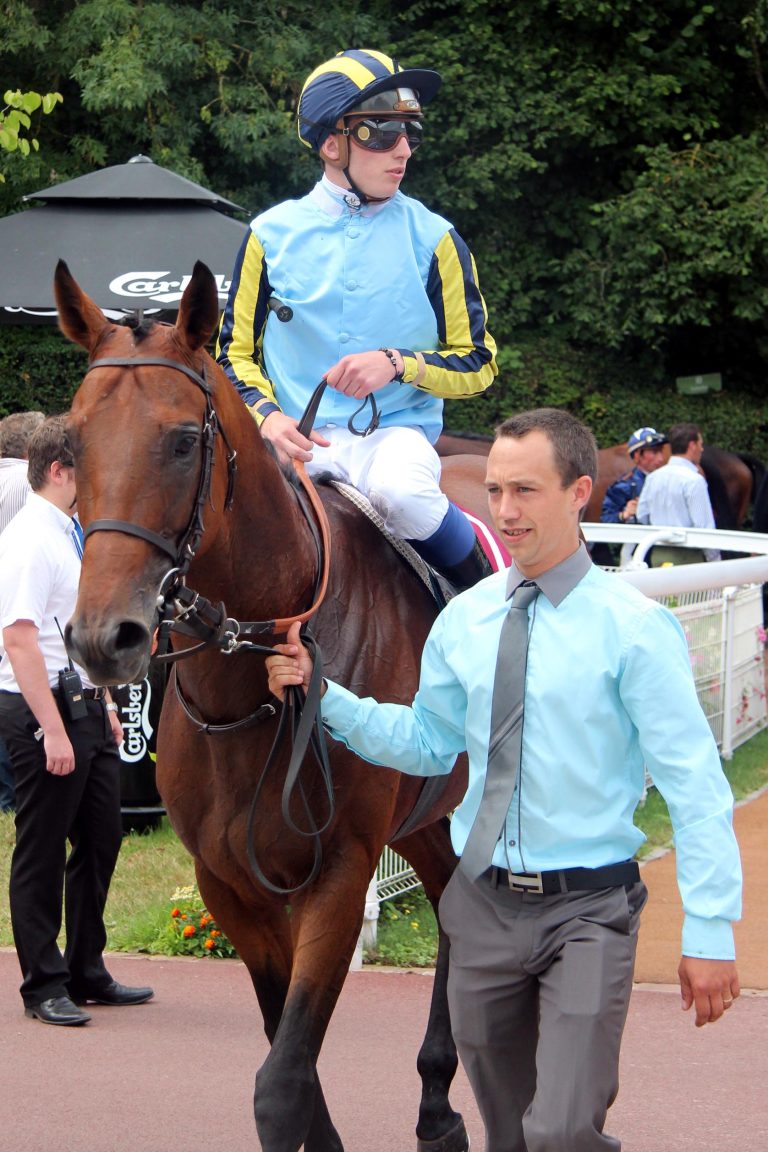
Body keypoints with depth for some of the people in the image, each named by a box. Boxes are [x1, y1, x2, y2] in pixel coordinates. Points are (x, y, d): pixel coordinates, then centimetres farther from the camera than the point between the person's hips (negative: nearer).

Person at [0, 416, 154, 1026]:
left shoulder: (71, 535, 14)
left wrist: (105, 703, 19)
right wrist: (53, 729, -25)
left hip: (86, 707, 10)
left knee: (101, 839, 15)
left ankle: (87, 973, 26)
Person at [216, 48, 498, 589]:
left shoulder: (432, 239, 4)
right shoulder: (274, 234, 7)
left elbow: (478, 362, 5)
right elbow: (237, 352, 13)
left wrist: (397, 362, -13)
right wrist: (266, 413, -7)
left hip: (397, 432, -1)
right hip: (298, 442, 1)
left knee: (401, 494, -36)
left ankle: (482, 588, -11)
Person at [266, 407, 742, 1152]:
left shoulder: (633, 626, -10)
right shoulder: (464, 620, 5)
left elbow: (693, 784, -10)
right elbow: (429, 744, 14)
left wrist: (710, 931, -14)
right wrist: (322, 694, 2)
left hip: (586, 910, -5)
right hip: (484, 904, 5)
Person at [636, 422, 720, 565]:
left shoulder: (653, 478, 8)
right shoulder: (694, 480, -13)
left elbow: (641, 517, 11)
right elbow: (704, 525, -15)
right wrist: (715, 560, -8)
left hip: (658, 554, 7)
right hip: (687, 558, -7)